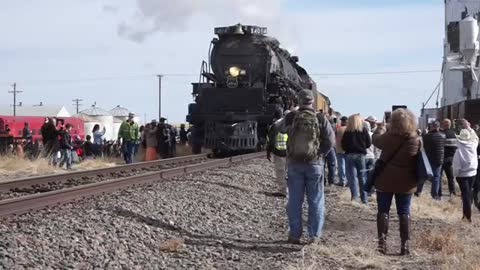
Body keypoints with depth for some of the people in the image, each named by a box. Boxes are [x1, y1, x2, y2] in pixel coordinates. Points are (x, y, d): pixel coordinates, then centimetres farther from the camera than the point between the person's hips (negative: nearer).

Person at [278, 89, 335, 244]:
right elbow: (331, 140, -7)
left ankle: (295, 235, 11)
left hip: (294, 163, 1)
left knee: (294, 201, 8)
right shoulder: (320, 119, -7)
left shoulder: (291, 117, -5)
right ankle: (314, 236, 6)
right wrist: (320, 154, 6)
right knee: (315, 201, 7)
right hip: (314, 163, -1)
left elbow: (280, 128, 15)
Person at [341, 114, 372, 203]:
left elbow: (343, 144, -5)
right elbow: (369, 143, -1)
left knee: (352, 176, -2)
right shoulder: (364, 131, -2)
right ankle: (364, 198, 13)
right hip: (361, 155, 1)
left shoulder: (347, 132, -4)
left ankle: (355, 196, -16)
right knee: (362, 176, 10)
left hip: (350, 155, -1)